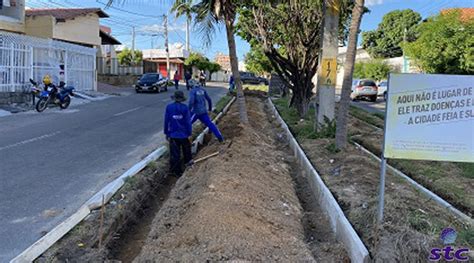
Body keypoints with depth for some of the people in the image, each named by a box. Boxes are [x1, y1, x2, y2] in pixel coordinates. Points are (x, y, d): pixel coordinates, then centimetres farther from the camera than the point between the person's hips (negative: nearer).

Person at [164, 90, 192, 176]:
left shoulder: (169, 107, -5)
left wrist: (166, 133, 11)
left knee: (174, 154, 5)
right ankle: (188, 162, 43)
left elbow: (166, 121, 1)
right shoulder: (185, 107, -10)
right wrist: (189, 134, -2)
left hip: (173, 135, 1)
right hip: (184, 134, 0)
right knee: (186, 150, 23)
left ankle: (176, 171, 9)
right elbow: (188, 121, -9)